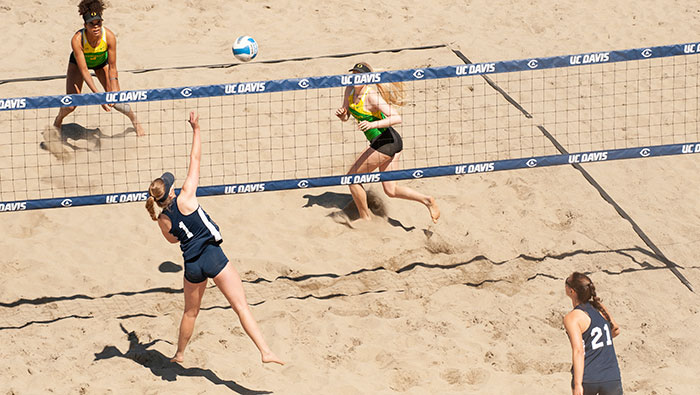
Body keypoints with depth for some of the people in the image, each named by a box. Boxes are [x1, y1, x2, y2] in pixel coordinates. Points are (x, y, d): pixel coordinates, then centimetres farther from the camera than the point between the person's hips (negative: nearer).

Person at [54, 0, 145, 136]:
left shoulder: (109, 36, -34)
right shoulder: (77, 40, -39)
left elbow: (112, 68, -24)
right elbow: (84, 71, -36)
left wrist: (114, 93, -32)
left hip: (101, 61, 1)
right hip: (79, 62, -1)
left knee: (117, 102, -7)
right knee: (70, 105, -9)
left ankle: (134, 120, 24)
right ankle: (57, 122, 26)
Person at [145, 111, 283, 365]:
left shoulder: (163, 220, 1)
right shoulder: (185, 199, -11)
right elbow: (195, 160, -8)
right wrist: (196, 130, -1)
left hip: (192, 265, 4)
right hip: (213, 258, -4)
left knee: (190, 311, 26)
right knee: (241, 306, -7)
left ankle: (179, 354, 40)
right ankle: (265, 351, -14)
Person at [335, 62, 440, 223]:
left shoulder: (371, 95, -21)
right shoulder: (350, 90, 4)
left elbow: (397, 118, -28)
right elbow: (345, 117, 15)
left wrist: (372, 124, -38)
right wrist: (341, 114, -9)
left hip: (386, 142, -9)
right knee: (391, 190, 11)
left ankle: (366, 218, 14)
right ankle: (426, 200, 11)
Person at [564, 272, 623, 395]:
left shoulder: (572, 318, -10)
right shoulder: (600, 307, 8)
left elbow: (578, 350, -21)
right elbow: (616, 329, 26)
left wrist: (578, 384, -24)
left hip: (587, 379, -3)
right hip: (612, 378, 3)